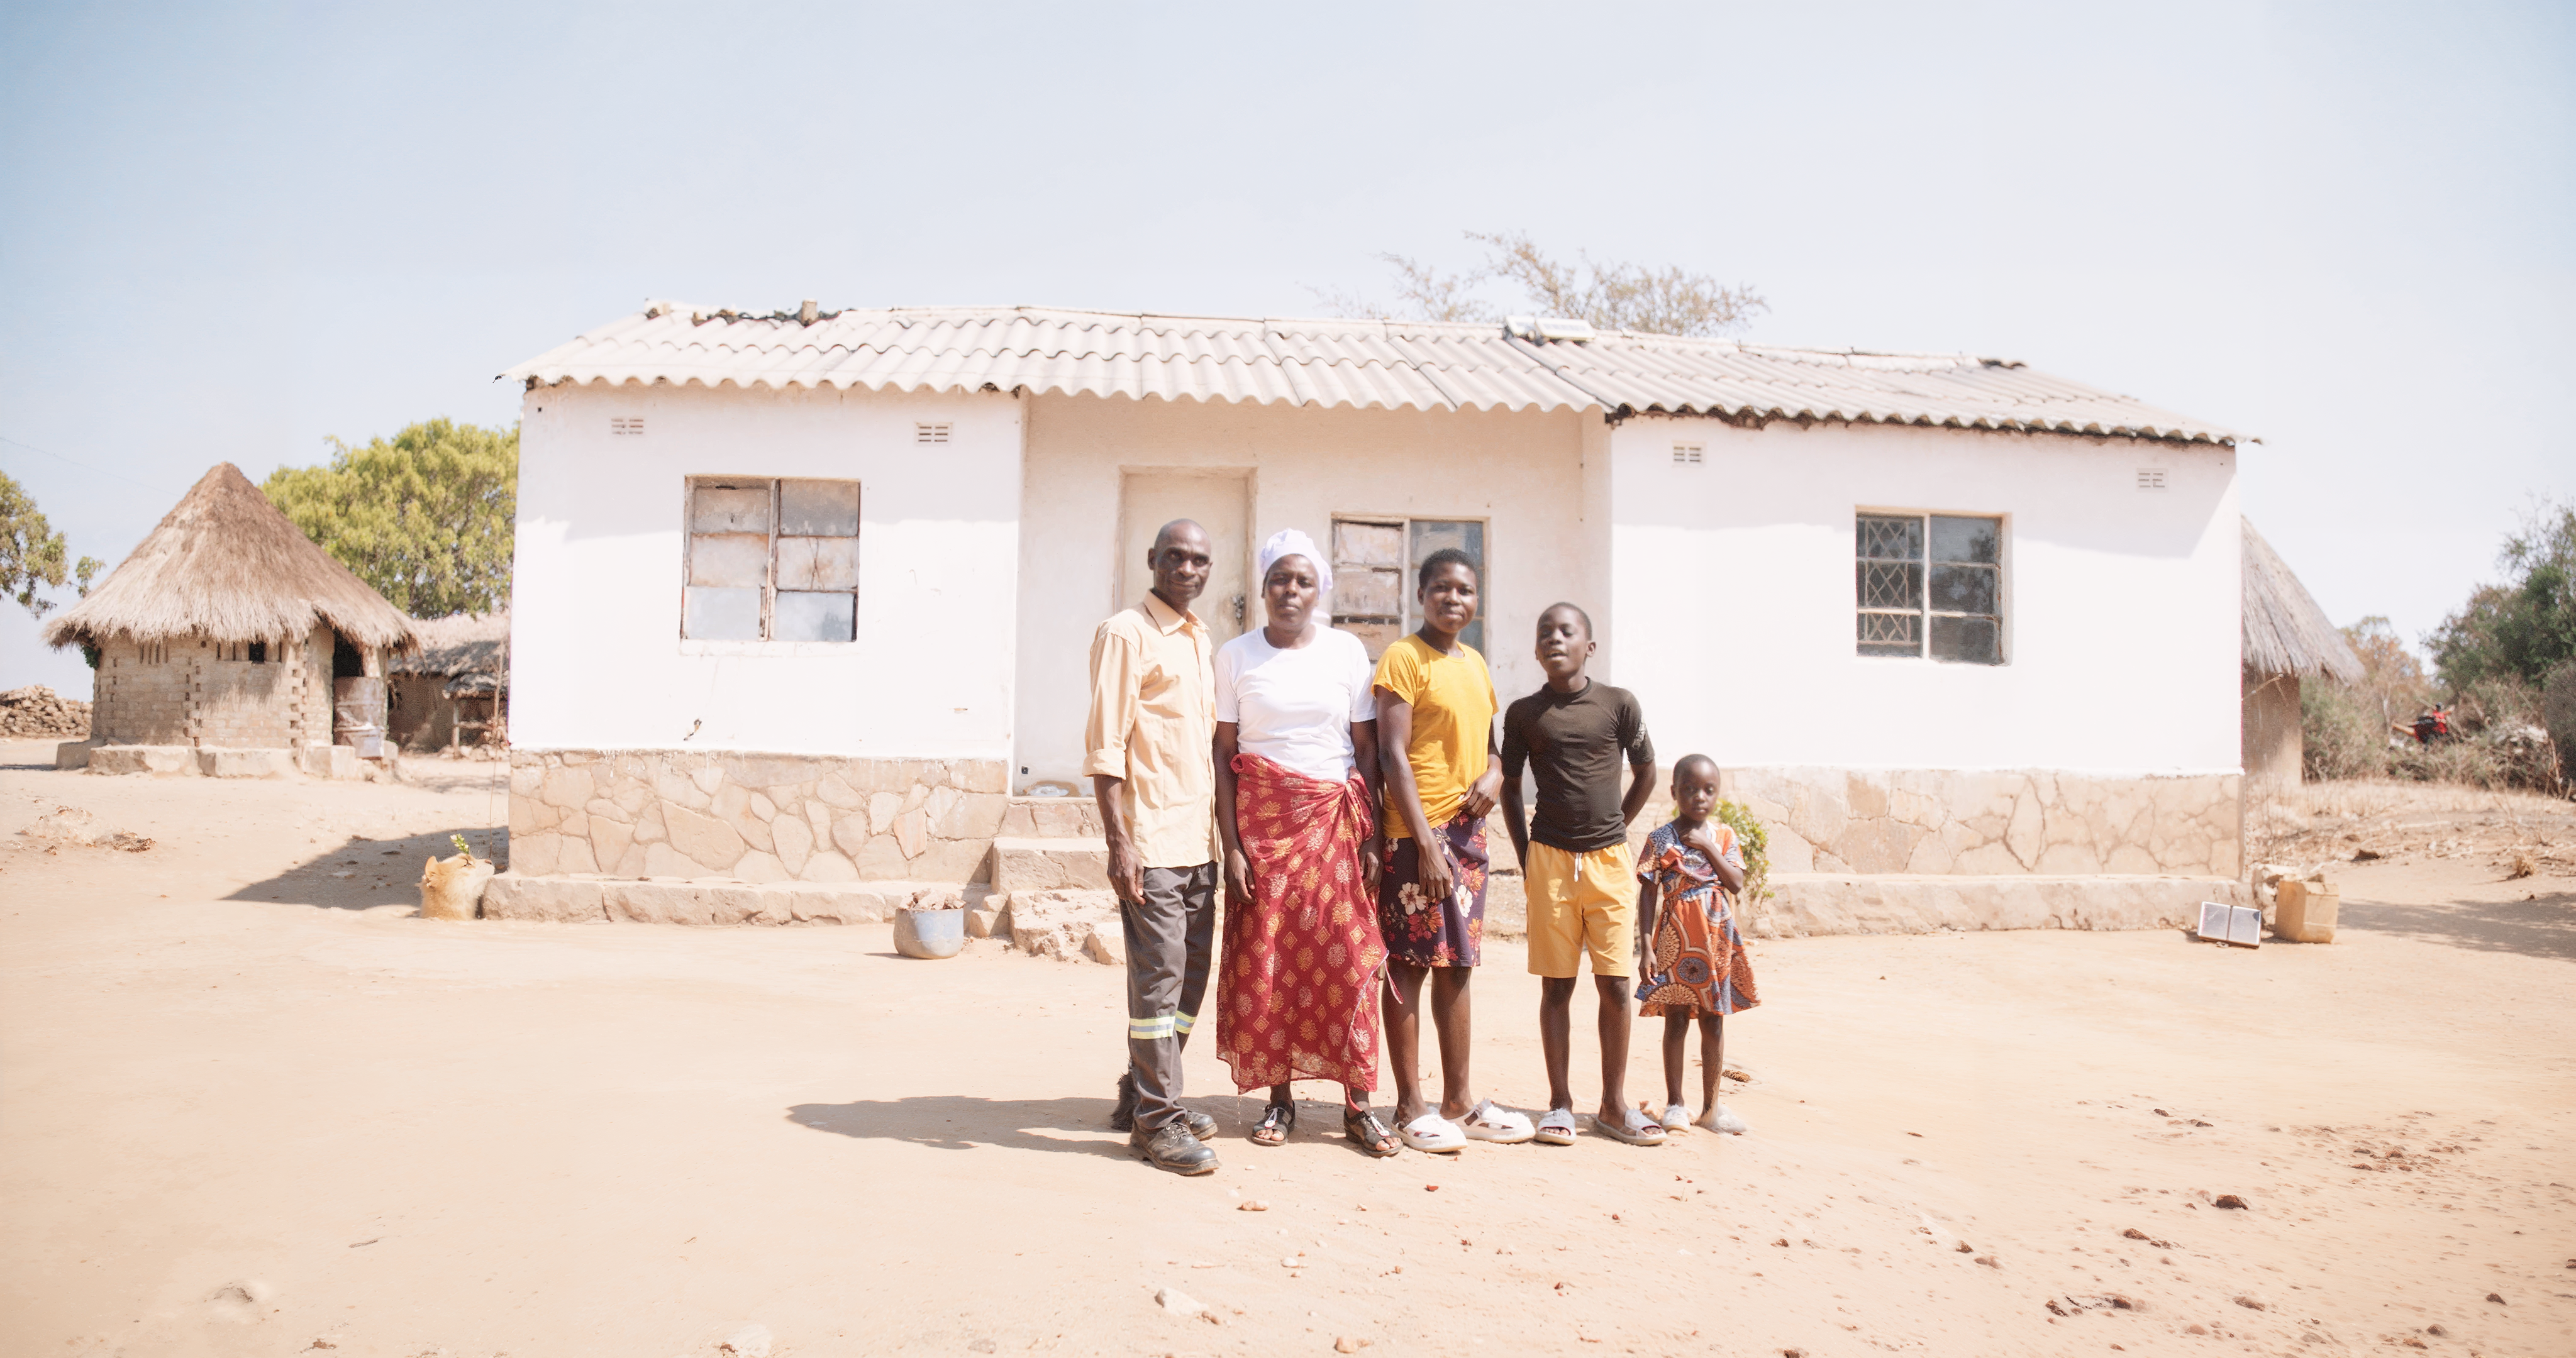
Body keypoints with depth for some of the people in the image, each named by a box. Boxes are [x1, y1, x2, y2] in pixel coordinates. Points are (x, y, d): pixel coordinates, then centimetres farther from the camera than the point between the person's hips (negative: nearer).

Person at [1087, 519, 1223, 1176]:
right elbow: (1104, 745, -12)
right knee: (1158, 979, -5)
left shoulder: (1201, 642, 17)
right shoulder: (1126, 634, -7)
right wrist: (1119, 842, -18)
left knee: (1190, 976, 12)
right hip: (1151, 839, -8)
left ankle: (1142, 1097, 25)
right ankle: (1156, 1120, 4)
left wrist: (1220, 832, 17)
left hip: (1199, 842, 8)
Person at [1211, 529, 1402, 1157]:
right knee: (1264, 961, 0)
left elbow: (1367, 748, 4)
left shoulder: (1347, 651, 4)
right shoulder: (1236, 655, 3)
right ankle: (1279, 1100, 13)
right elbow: (1222, 754, 1)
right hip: (1262, 820, 0)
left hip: (1335, 818, 0)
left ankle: (1359, 1105, 4)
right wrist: (1231, 844, -6)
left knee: (1347, 958, -3)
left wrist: (1372, 838, -2)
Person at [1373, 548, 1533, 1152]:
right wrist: (1426, 842, -18)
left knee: (1456, 965, 12)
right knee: (1409, 965, -2)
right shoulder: (1403, 657, -7)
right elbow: (1393, 754, -13)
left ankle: (1458, 1102, 21)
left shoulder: (1476, 664, 16)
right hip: (1417, 833, -7)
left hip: (1468, 831, 8)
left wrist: (1494, 773, 0)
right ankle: (1411, 1107, 7)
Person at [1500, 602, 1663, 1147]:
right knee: (1556, 983, 4)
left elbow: (1646, 774, 11)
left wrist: (1610, 830, 11)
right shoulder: (1523, 713, 3)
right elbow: (1510, 787, 11)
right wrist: (1526, 855, 7)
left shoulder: (1619, 704, 0)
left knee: (1615, 983, 2)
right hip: (1550, 859, 0)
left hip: (1610, 860, 0)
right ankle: (1560, 1103, 12)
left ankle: (1614, 1103, 14)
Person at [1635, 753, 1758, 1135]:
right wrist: (1647, 945, -11)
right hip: (1676, 939, -3)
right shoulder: (1661, 839, -3)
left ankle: (1711, 1106, 18)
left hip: (1717, 941, 3)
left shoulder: (1723, 836, 6)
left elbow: (1736, 885, -4)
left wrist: (1708, 847, -11)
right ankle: (1675, 1104, 11)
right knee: (1676, 1021, 1)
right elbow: (1648, 894, -5)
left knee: (1714, 1022, 8)